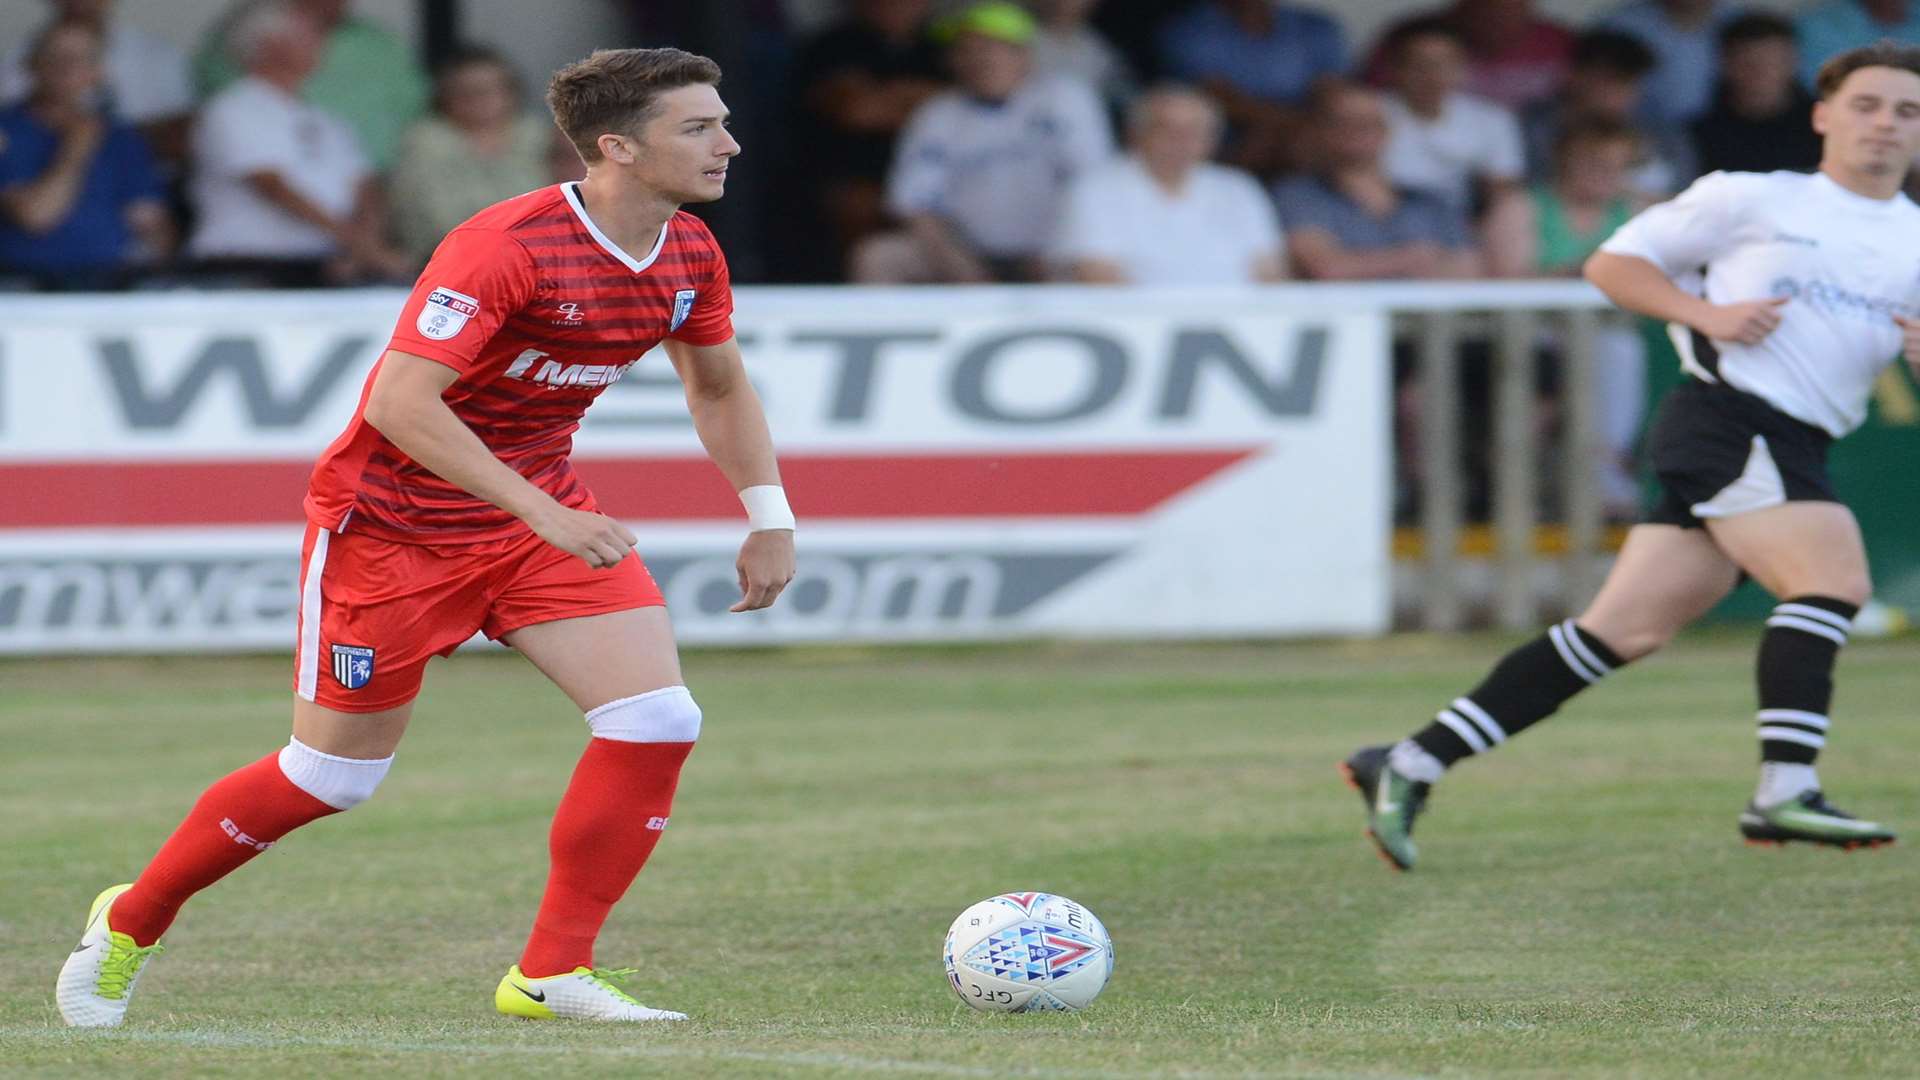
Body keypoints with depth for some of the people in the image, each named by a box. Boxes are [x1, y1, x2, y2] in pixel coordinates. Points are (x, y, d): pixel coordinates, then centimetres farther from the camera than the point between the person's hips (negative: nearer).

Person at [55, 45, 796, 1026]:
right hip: (392, 519, -6)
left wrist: (768, 517, 7)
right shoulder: (506, 246, -28)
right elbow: (399, 401, -33)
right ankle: (129, 925, 26)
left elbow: (718, 386, 17)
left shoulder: (688, 255, -4)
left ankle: (552, 972, -3)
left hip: (540, 509, 7)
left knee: (656, 720, -12)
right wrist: (538, 512, -36)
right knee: (334, 775, 4)